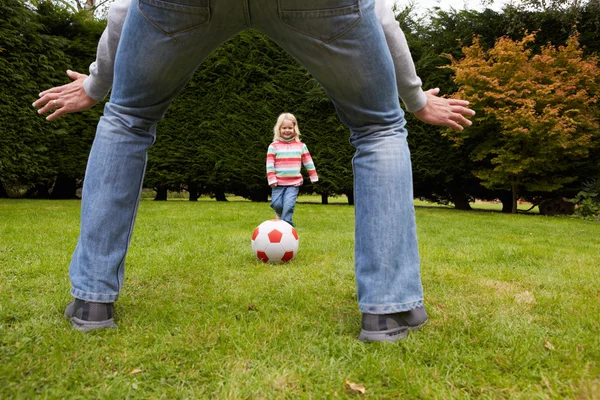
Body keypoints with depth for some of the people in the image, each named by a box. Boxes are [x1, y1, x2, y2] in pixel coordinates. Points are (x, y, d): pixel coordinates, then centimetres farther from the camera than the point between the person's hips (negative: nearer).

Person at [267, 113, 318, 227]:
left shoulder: (301, 146, 6)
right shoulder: (274, 146, 0)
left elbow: (308, 162, 12)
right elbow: (270, 164, -2)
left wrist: (313, 177, 12)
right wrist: (271, 179, -9)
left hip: (294, 183, 0)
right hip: (278, 183, 0)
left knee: (289, 205, -13)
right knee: (276, 204, -1)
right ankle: (280, 214, 32)